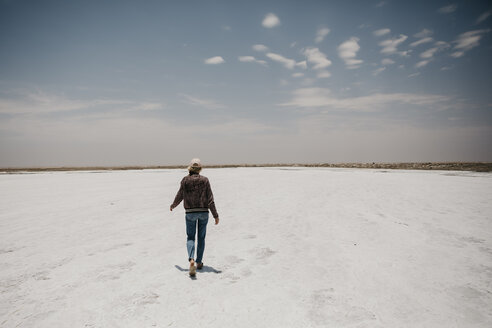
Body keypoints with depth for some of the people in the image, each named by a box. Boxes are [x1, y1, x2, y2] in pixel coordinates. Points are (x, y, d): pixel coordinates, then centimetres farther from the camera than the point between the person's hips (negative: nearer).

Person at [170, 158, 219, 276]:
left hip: (190, 212, 0)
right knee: (201, 237, 16)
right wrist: (215, 215, -2)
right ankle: (199, 262, 23)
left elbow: (179, 196, 6)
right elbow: (210, 199, -6)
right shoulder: (204, 180, -5)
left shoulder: (185, 180, -4)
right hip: (203, 212, 1)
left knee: (190, 237, 8)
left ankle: (191, 260, -16)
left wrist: (173, 205, 27)